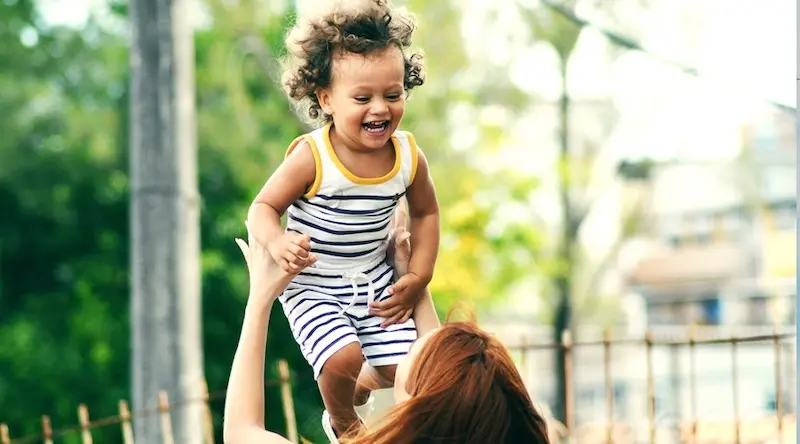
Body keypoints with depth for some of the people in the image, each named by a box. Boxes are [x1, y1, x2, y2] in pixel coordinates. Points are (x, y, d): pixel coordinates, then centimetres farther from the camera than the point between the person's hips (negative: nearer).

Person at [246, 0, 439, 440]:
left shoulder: (408, 157, -11)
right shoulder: (311, 158, -24)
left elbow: (425, 213, 7)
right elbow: (263, 208, -16)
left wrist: (417, 279, 1)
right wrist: (277, 244, -37)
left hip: (375, 281, 4)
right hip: (313, 287, -4)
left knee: (400, 368, 0)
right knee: (343, 358, -23)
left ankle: (359, 390, 38)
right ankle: (341, 422, 13)